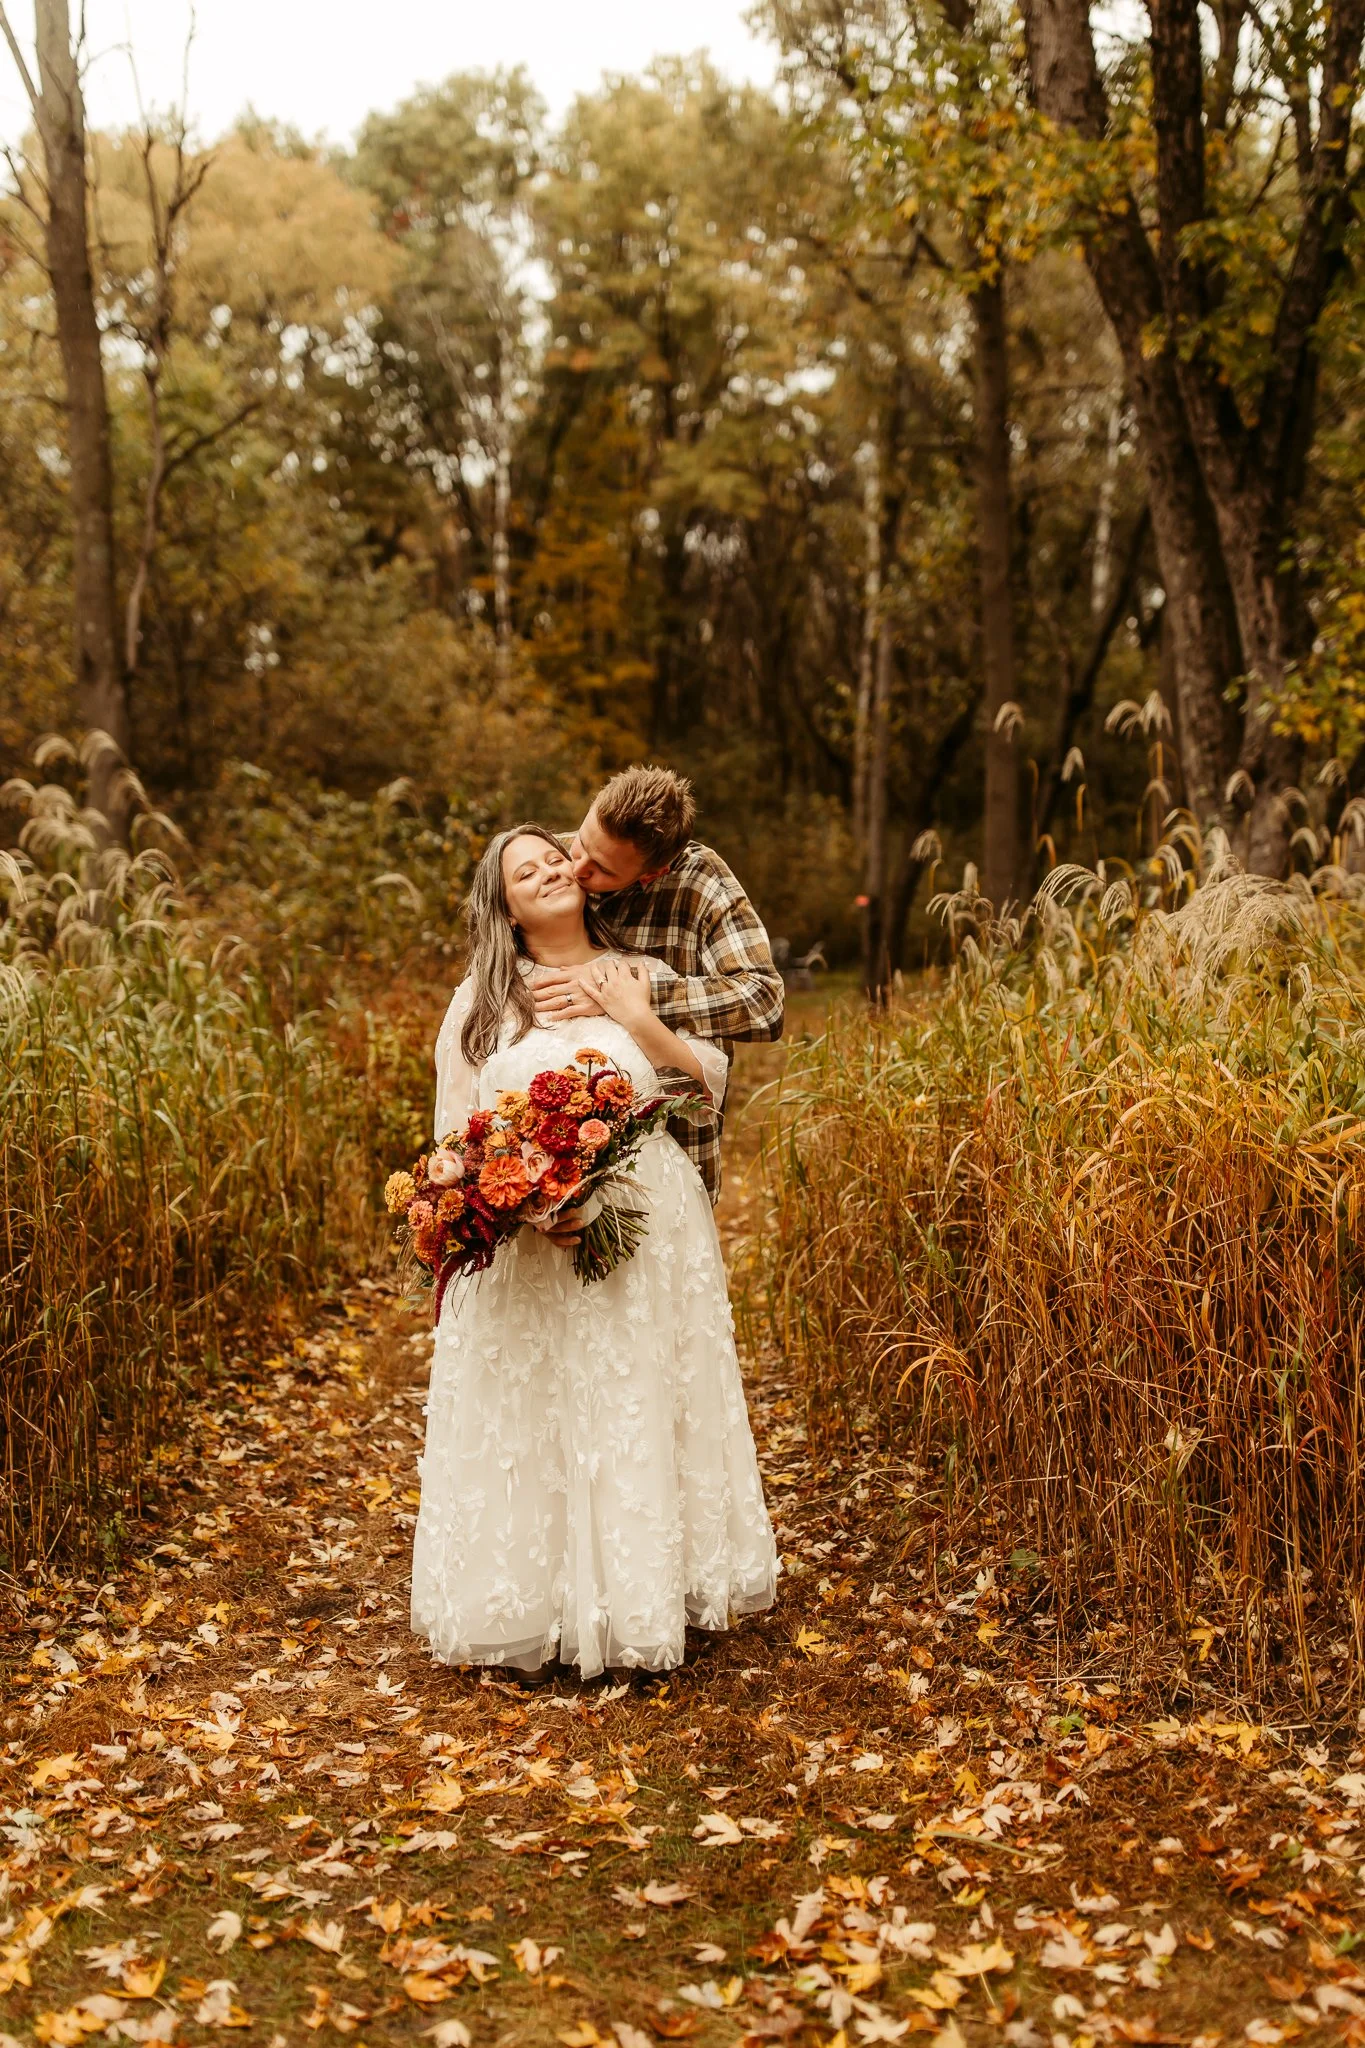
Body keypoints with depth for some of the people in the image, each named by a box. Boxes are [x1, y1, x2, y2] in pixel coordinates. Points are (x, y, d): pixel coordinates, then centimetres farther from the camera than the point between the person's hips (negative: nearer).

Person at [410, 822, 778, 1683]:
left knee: (640, 1415, 5)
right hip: (525, 1249, 0)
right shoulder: (482, 1000, 6)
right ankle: (533, 1616, 13)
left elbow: (714, 1082, 4)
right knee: (531, 1425, 2)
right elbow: (457, 1132, 5)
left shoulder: (645, 978, 8)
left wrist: (639, 1021, -8)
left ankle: (646, 1604, 18)